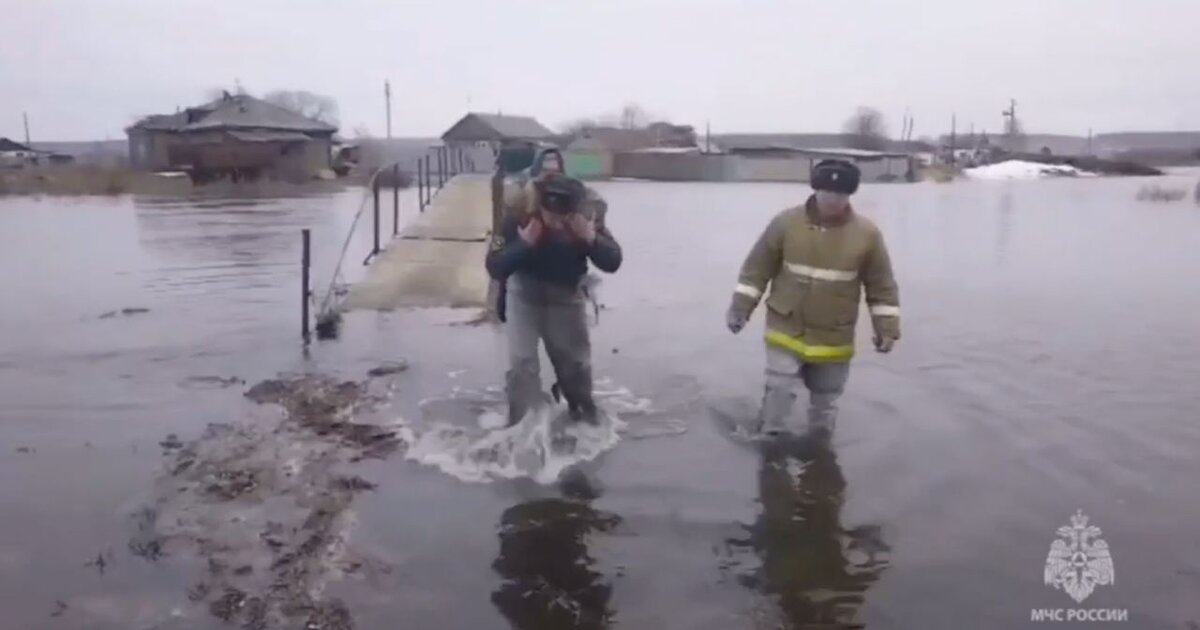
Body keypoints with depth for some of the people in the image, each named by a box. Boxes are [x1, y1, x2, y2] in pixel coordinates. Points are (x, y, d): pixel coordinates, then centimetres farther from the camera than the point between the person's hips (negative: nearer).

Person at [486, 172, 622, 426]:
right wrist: (523, 243, -42)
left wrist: (591, 239, -38)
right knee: (521, 361, -7)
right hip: (525, 295, -2)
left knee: (576, 358, 15)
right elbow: (494, 268, -28)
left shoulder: (585, 220, -22)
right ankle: (520, 424, 11)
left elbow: (613, 262, -21)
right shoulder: (518, 219, -28)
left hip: (567, 295, 2)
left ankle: (583, 411, 40)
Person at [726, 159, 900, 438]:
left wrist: (887, 327, -2)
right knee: (778, 392, -4)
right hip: (786, 331, -1)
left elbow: (882, 286, 0)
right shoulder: (786, 222, -10)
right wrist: (740, 307, -5)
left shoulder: (866, 233, -9)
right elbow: (756, 269, -3)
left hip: (834, 340, 2)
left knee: (825, 402, 17)